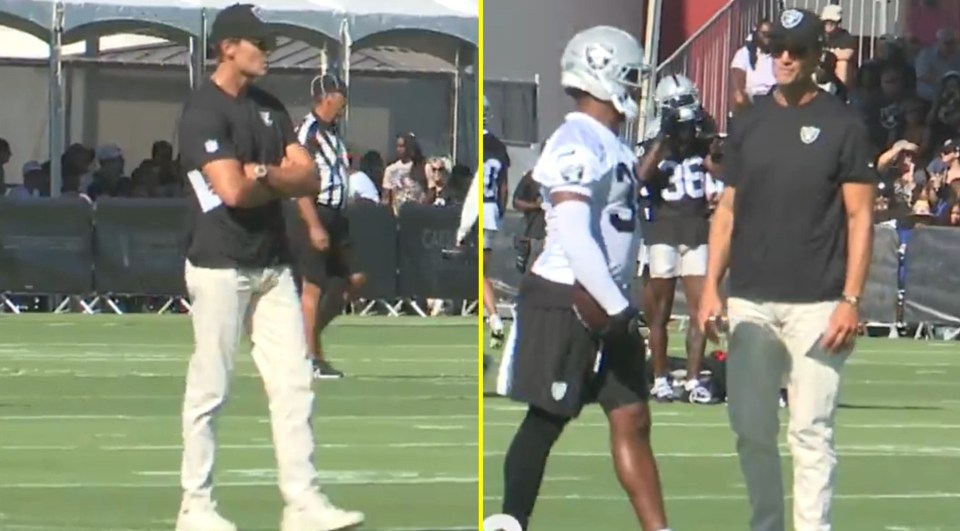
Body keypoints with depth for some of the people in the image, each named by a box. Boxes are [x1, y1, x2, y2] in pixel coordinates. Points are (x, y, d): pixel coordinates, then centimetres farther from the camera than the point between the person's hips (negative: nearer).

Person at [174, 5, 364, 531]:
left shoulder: (270, 107, 13)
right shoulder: (203, 110, -12)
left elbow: (309, 178, 6)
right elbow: (232, 190, -23)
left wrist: (261, 174, -11)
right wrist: (282, 181, -6)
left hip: (272, 265, 8)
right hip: (221, 266, -7)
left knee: (294, 384, 3)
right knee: (209, 389, -1)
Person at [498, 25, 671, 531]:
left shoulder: (614, 145, 14)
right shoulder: (576, 144, -17)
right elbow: (575, 237, -25)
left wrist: (621, 305, 14)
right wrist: (617, 308, -24)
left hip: (607, 301, 9)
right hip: (567, 301, -9)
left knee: (632, 422, 6)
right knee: (545, 423, 0)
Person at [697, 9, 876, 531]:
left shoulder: (843, 125, -1)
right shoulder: (749, 123, 12)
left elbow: (860, 216, -3)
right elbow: (728, 209, 15)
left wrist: (851, 300, -11)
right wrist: (710, 286, 5)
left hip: (816, 305, -4)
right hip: (749, 303, 4)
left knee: (812, 432, -6)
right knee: (751, 428, 7)